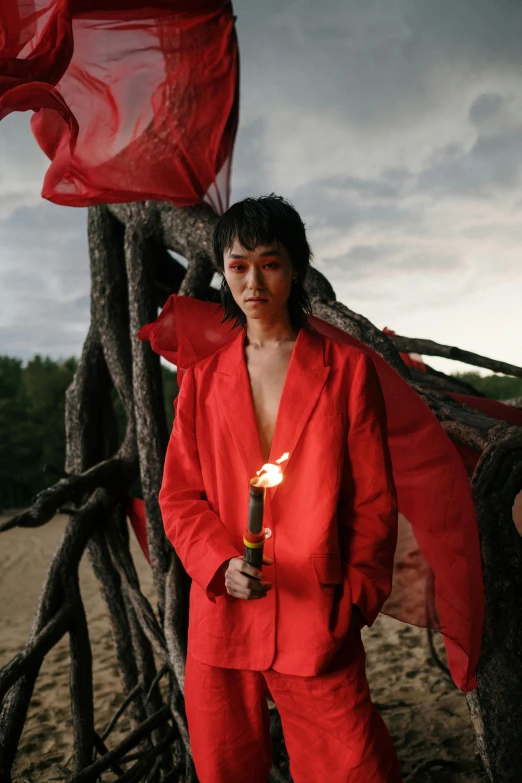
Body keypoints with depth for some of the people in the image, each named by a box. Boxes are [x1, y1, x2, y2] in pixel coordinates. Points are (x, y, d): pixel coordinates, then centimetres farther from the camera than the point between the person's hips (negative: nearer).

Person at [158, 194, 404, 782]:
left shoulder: (347, 369, 1)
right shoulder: (202, 380, 8)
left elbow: (374, 498, 2)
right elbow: (179, 496, 7)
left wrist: (357, 596, -3)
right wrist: (221, 564, -10)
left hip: (319, 624, -2)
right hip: (222, 615, 3)